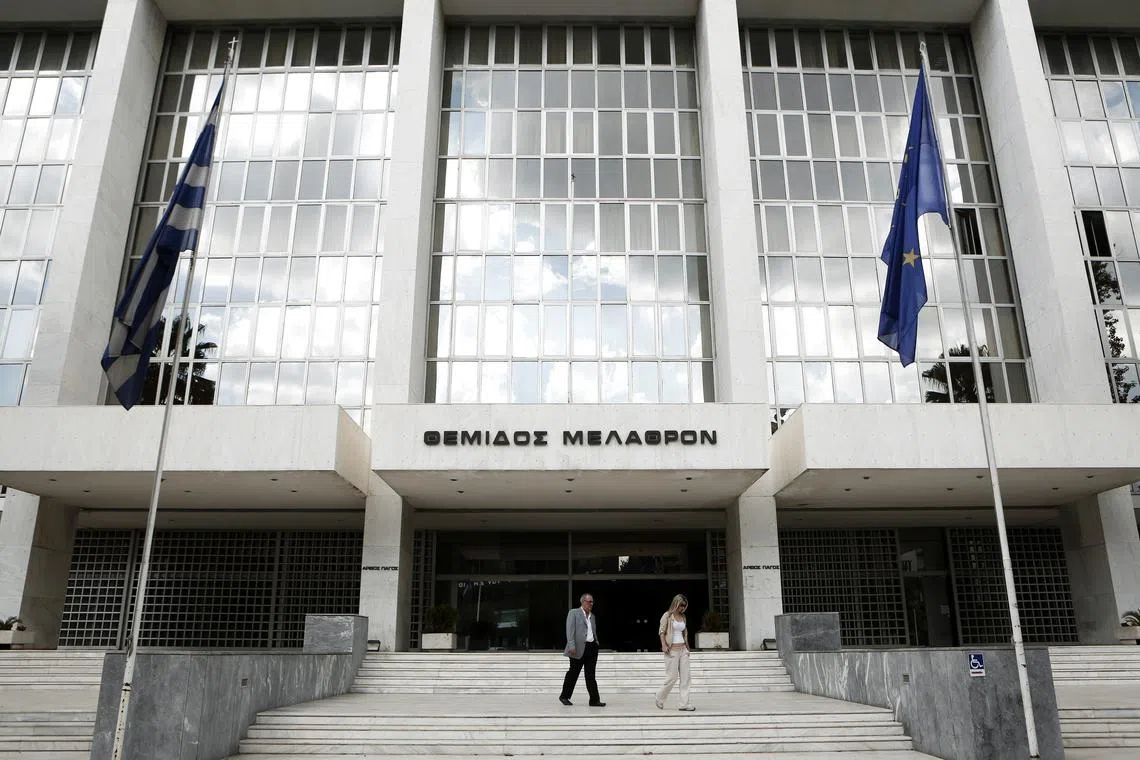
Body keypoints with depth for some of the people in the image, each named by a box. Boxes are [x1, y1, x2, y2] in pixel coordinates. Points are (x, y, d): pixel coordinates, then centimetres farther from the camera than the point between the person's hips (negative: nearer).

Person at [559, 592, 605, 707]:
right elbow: (570, 631, -8)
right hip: (579, 648, -6)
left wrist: (596, 644, 13)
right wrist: (572, 646, -17)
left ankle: (594, 700, 3)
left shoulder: (592, 616, 20)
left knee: (590, 675, 4)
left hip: (591, 647, 6)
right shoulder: (573, 613, 0)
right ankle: (564, 696, 17)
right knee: (573, 673, 3)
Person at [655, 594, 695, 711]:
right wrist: (664, 645, -18)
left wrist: (687, 647, 15)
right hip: (672, 650, -6)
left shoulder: (683, 617, 14)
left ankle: (685, 704, 1)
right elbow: (661, 631, -7)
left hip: (683, 649, 6)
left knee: (685, 677, 0)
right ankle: (660, 699, 15)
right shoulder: (667, 615, -4)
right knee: (672, 677, -5)